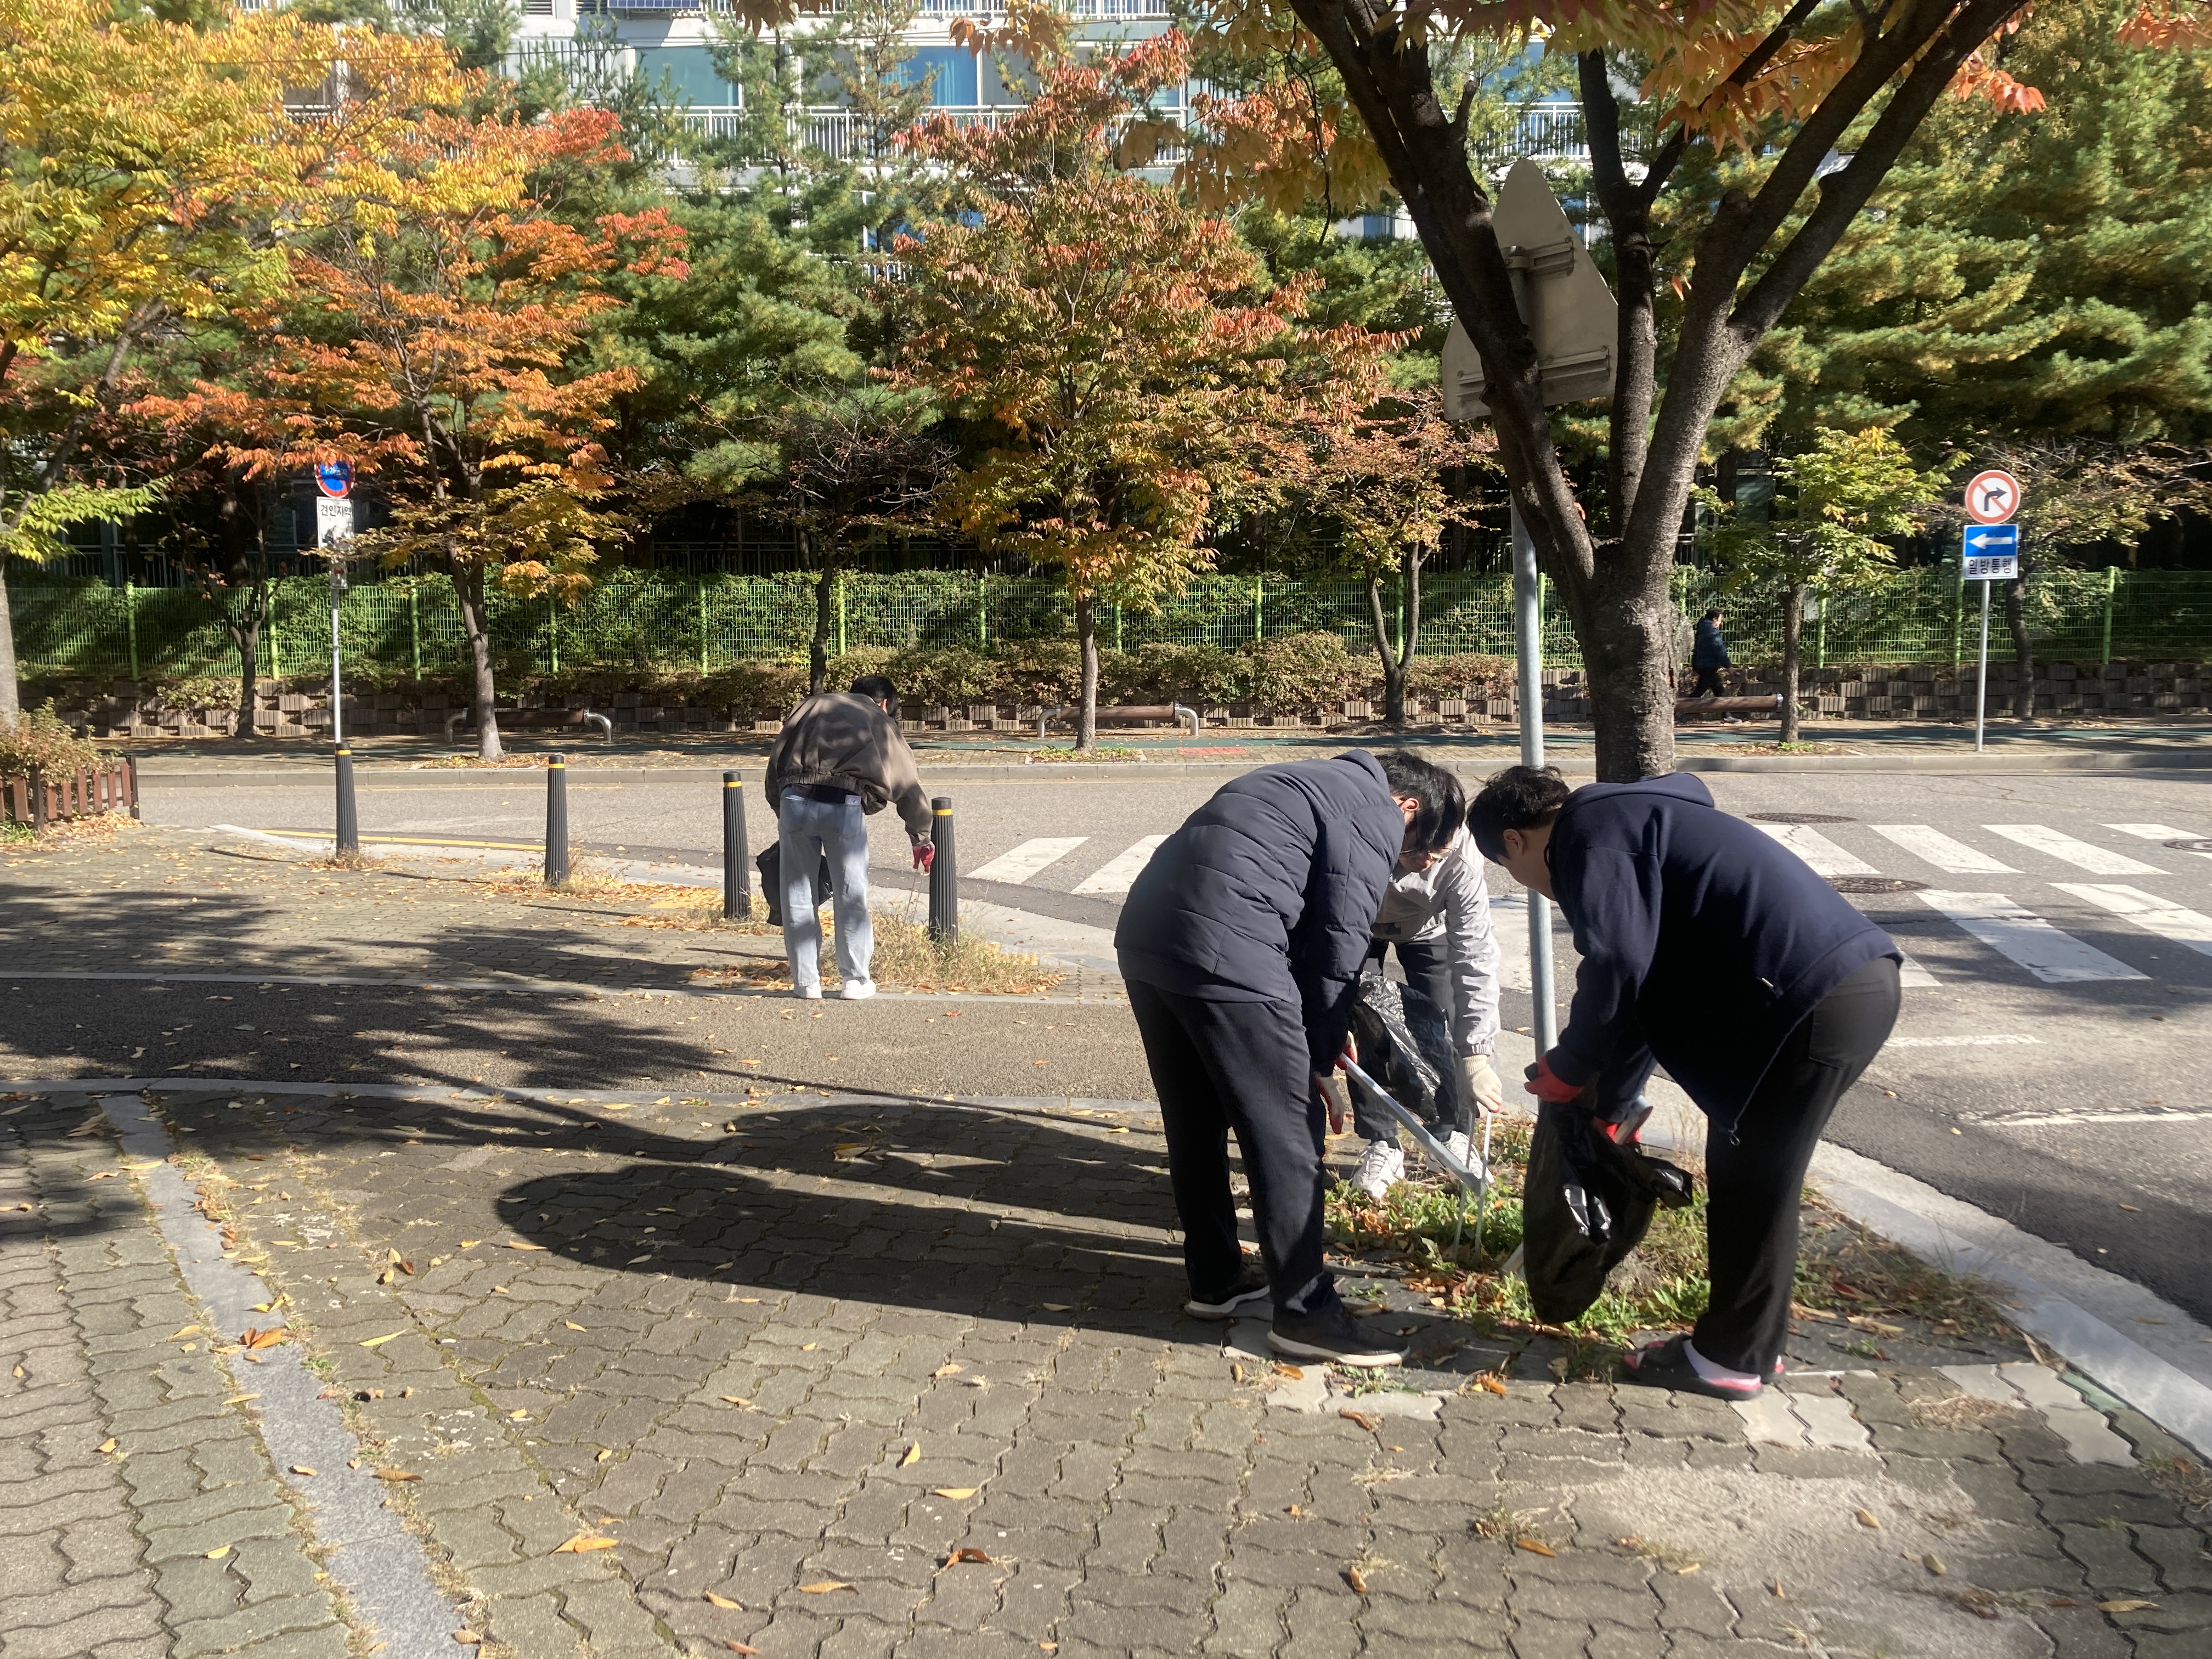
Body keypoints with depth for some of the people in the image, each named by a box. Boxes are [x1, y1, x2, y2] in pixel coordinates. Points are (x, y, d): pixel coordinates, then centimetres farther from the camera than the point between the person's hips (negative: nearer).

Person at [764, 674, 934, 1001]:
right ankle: (855, 980, 18)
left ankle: (806, 981, 18)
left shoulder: (812, 706, 26)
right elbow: (910, 786, 24)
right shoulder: (882, 723, 22)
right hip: (845, 806, -2)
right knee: (850, 897, 10)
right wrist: (921, 839, 34)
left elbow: (775, 763, 21)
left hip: (795, 800, 2)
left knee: (798, 895, 12)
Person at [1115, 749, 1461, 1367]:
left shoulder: (1306, 783, 30)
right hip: (1222, 955, -9)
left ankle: (1215, 1278, 32)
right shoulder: (1376, 816, 4)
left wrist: (1318, 1038, 31)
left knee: (1194, 1124, 20)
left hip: (1145, 932, 9)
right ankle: (1304, 1312, 9)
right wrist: (1320, 1060, 8)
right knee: (1286, 1134, 1)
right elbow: (1338, 947, -1)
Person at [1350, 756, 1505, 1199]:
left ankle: (1454, 1137, 12)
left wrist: (1476, 1052, -41)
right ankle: (1380, 1145, 3)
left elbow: (1475, 955, -37)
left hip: (1427, 928, 0)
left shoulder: (1460, 855, -39)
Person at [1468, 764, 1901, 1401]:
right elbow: (1647, 983, 30)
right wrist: (1610, 1102, 33)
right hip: (1860, 981, 10)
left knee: (1750, 1182, 3)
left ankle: (1731, 1358, 17)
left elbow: (1617, 965, -19)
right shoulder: (1628, 823, 25)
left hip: (1818, 1000, -10)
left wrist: (1567, 1068, -3)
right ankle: (1752, 1341, 30)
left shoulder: (1590, 835, -6)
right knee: (1751, 1175, 18)